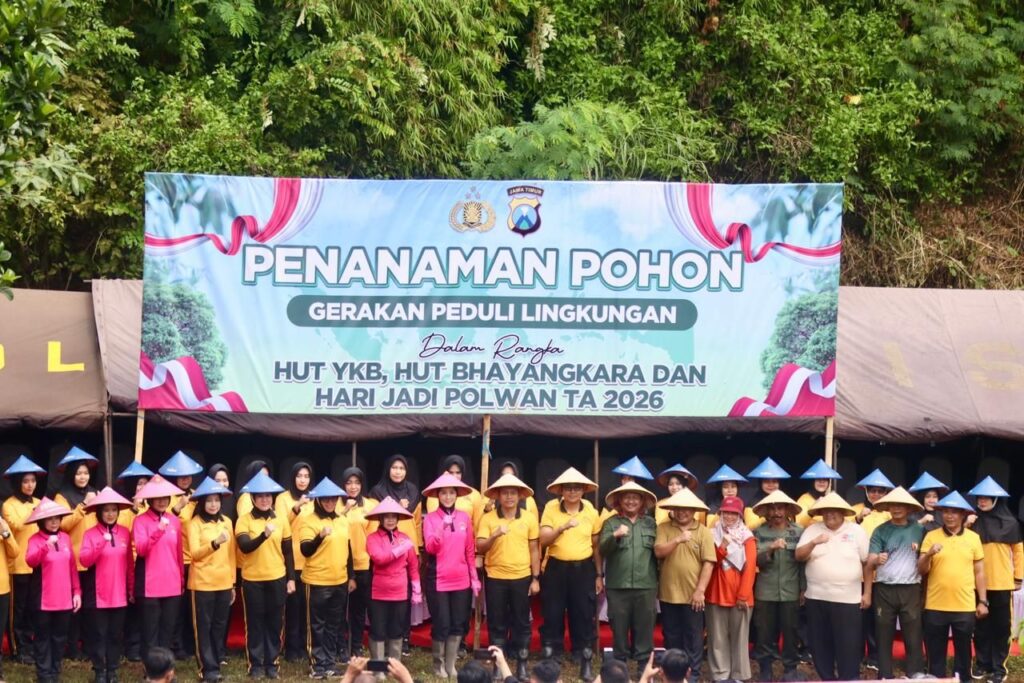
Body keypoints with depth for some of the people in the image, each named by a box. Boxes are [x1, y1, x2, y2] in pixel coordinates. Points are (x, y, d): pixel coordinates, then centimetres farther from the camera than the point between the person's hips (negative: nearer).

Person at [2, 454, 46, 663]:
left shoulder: (38, 503, 15)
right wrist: (34, 512, -27)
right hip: (20, 564, -5)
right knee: (20, 607, 0)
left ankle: (32, 646, 16)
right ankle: (20, 649, 5)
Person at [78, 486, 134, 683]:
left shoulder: (125, 532, 4)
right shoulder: (90, 533, -5)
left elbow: (130, 562, 8)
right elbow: (84, 561, -16)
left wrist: (131, 589, 9)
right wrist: (101, 542, -27)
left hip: (119, 593, 3)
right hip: (98, 594, -3)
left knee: (115, 634, 9)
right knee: (98, 634, 3)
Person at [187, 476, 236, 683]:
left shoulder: (227, 522, 8)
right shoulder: (195, 523, -5)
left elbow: (231, 554, 12)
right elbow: (195, 553, -13)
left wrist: (233, 582, 11)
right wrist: (215, 543, -28)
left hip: (224, 583, 4)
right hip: (203, 583, -4)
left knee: (220, 625, 8)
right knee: (204, 626, 1)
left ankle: (216, 661, 18)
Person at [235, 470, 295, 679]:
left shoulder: (281, 520, 4)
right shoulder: (244, 520, -5)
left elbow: (288, 552, 8)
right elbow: (245, 547, -18)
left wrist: (291, 578, 5)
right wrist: (264, 534, -32)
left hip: (277, 579, 2)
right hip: (252, 580, -2)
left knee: (275, 622, 7)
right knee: (255, 622, 4)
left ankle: (272, 662, 17)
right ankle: (255, 664, 13)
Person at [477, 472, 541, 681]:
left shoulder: (529, 518, 2)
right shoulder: (488, 518, -2)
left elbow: (534, 549, 5)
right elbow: (480, 548, -8)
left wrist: (536, 578, 3)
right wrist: (495, 535, -25)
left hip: (522, 578, 1)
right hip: (495, 578, -1)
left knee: (521, 623, 7)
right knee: (497, 624, 6)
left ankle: (522, 664, 17)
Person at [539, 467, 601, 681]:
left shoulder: (591, 511, 1)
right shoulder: (551, 508, -5)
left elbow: (596, 545, 9)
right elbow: (543, 541, -12)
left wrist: (599, 575, 9)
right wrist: (562, 527, -27)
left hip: (584, 569, 1)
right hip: (556, 568, -1)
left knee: (584, 617, 5)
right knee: (552, 616, 4)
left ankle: (586, 663, 16)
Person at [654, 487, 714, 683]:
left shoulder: (703, 531, -2)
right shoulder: (664, 528, 2)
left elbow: (708, 563, -6)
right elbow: (658, 552, -11)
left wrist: (700, 590, -12)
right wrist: (678, 539, -23)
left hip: (693, 595, -1)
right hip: (669, 593, 2)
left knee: (693, 638, 5)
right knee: (671, 637, 12)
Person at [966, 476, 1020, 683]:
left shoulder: (1009, 522, -1)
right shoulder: (972, 522, 2)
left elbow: (1018, 549, 6)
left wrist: (1018, 576, 4)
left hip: (1002, 583, -1)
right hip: (977, 583, 1)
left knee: (1001, 626, 3)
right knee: (981, 626, 9)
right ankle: (982, 664, 21)